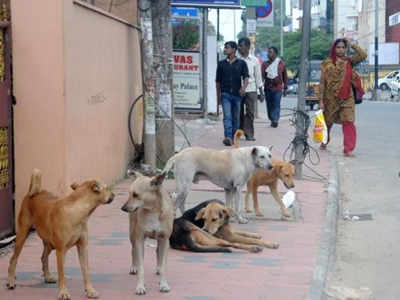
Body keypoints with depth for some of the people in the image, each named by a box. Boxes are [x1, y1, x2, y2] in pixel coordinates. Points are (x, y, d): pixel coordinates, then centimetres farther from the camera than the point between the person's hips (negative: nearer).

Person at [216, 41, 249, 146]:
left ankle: (234, 137, 18)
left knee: (236, 117, 8)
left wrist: (244, 87, -24)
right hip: (225, 94, 0)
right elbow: (218, 81, 14)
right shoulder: (221, 64, 9)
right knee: (227, 116, -13)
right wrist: (218, 96, 13)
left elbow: (246, 78, -4)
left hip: (237, 94, 0)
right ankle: (228, 137, -25)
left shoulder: (241, 63, 5)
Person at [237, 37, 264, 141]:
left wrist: (261, 93, 9)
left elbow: (258, 77, 10)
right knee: (239, 113, 2)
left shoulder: (254, 60, 6)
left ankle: (249, 134, -1)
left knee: (250, 113, -4)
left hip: (251, 90, 0)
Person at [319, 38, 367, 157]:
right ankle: (324, 142, 43)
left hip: (346, 98, 0)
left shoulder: (349, 61, 2)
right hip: (330, 98, 0)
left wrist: (352, 45, -11)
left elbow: (363, 55, -14)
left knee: (348, 122, -13)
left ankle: (348, 149, -12)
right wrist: (321, 100, -7)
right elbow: (322, 82, -3)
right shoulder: (327, 63, -3)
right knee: (327, 122, 16)